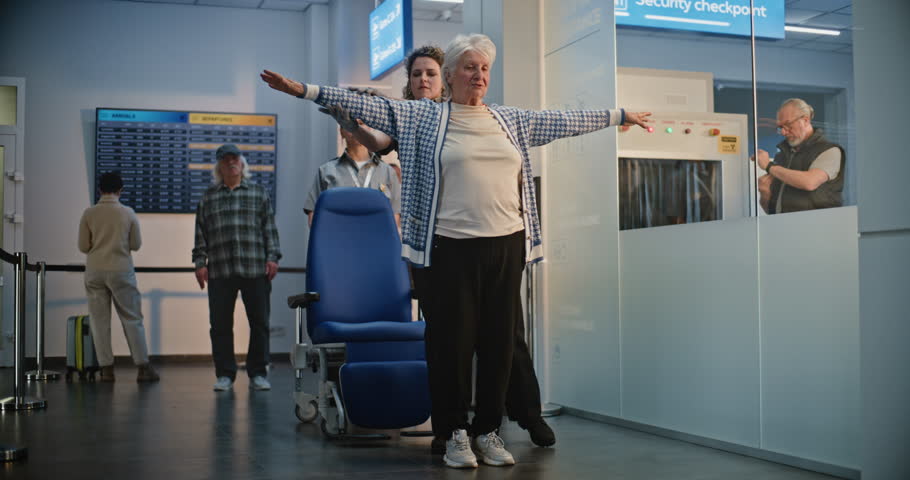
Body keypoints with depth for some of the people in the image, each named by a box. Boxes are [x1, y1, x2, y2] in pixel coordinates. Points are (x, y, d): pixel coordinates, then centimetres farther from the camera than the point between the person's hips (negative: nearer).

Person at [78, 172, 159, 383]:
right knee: (132, 319, 5)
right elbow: (136, 244, 2)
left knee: (99, 320, 6)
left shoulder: (89, 213, -2)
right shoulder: (128, 213, -3)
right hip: (121, 270, -1)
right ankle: (143, 367, 5)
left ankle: (106, 369, 6)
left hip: (95, 272, 1)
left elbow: (83, 246, 1)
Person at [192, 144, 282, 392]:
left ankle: (258, 374, 11)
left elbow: (270, 229, 8)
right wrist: (200, 262, 4)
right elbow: (201, 232, 12)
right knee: (220, 325, 2)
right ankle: (225, 375, 12)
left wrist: (272, 257, -1)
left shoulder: (259, 193, 11)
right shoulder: (208, 197, 14)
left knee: (259, 322, 1)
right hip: (219, 272, 1)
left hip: (255, 269, -1)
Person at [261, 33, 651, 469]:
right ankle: (454, 433, 14)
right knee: (452, 342, 1)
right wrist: (304, 90, -9)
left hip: (506, 245, 4)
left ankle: (488, 431, 20)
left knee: (499, 342, 7)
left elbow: (563, 120, 20)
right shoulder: (423, 117, 4)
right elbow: (368, 106, -2)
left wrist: (618, 116, 24)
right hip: (450, 248, -3)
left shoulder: (512, 120, 15)